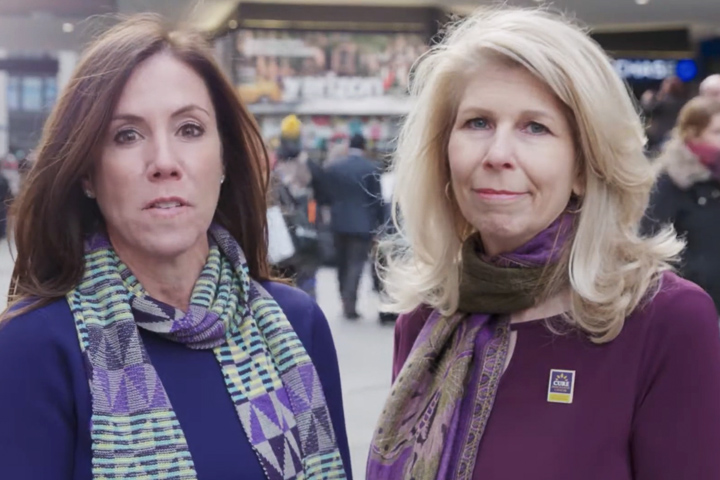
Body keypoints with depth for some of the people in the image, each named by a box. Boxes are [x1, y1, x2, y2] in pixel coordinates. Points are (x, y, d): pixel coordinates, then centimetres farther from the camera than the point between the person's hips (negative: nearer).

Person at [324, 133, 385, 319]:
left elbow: (327, 196, 4)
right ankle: (350, 304, -9)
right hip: (363, 223, -4)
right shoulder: (372, 169, -9)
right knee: (356, 264, -2)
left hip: (339, 223, 4)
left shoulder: (332, 168, 1)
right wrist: (380, 221, 4)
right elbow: (377, 198, -8)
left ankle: (345, 302, 23)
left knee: (343, 264, 16)